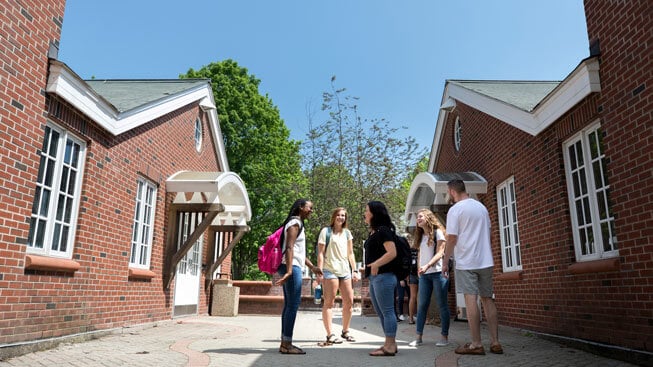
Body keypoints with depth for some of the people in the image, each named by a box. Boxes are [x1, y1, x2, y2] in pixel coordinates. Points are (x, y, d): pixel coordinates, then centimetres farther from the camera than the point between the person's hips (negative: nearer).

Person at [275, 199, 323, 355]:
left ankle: (285, 343, 13)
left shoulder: (298, 224, 22)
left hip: (293, 267, 10)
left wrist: (312, 267, 27)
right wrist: (289, 271, -29)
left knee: (289, 305, 10)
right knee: (293, 304, -10)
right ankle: (287, 344, -8)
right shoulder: (295, 223, -9)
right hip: (292, 267, -10)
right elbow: (289, 248, -20)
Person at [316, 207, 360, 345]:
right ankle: (330, 335, 2)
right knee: (329, 303, -2)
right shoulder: (326, 231, 0)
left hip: (345, 270, 6)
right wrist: (319, 271, -11)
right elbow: (320, 253, -4)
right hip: (330, 270, -6)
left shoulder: (347, 233, 16)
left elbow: (350, 254, 18)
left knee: (349, 302, 7)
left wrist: (355, 270, 10)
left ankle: (345, 331, 22)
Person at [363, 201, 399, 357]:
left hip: (383, 276, -10)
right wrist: (368, 268, 14)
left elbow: (392, 252, -21)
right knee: (381, 313, 14)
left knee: (387, 311, -5)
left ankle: (390, 346, 1)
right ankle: (390, 344, 22)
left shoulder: (383, 230, -11)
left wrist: (376, 264, -23)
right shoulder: (374, 232, 18)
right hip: (374, 278, 10)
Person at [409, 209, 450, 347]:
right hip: (424, 274, 6)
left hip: (438, 272, -6)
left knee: (442, 305, -1)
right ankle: (418, 337, 4)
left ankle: (444, 336, 5)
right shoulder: (420, 236, 19)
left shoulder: (437, 232, -1)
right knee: (422, 305, 2)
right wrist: (419, 268, 7)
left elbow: (440, 253, -10)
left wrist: (427, 265, -21)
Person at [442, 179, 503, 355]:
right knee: (487, 299, 9)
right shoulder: (481, 207, 13)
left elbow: (451, 238, -13)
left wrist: (445, 261, -3)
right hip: (486, 261, 6)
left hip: (466, 262, -6)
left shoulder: (455, 209, -9)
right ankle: (495, 342, 11)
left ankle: (476, 344, -3)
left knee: (471, 299, -4)